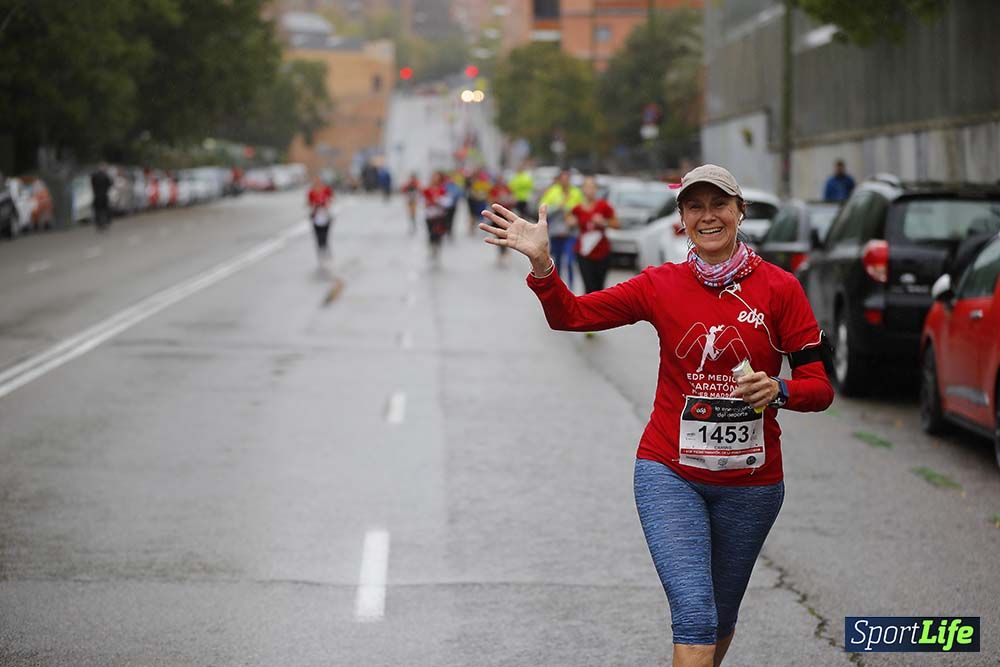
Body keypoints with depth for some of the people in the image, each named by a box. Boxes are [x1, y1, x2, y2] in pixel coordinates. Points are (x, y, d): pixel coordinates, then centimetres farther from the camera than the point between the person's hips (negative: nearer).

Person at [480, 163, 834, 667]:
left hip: (751, 482, 1)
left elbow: (819, 388, -5)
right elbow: (570, 315, -4)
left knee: (721, 619, 17)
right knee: (694, 611, -17)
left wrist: (778, 391, -25)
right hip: (670, 472, -1)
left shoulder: (778, 287, -6)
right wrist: (542, 262, -21)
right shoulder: (662, 285, -2)